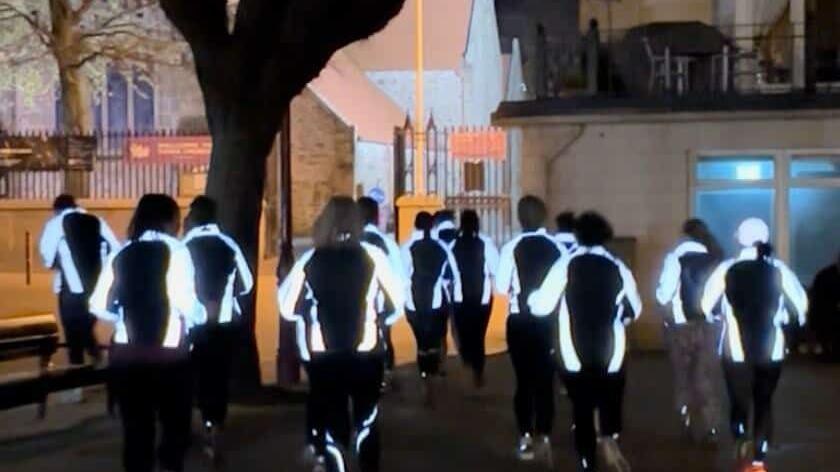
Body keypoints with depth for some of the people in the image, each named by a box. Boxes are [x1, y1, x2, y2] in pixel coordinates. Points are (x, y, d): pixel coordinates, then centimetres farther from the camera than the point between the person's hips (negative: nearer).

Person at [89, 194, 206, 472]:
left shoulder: (122, 254, 8)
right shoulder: (175, 250, -4)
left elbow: (98, 306, 3)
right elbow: (185, 301, -16)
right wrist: (200, 316, 4)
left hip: (126, 353, 4)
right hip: (169, 354, -4)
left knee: (135, 428, 9)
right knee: (175, 424, 11)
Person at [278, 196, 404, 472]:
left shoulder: (310, 260, -4)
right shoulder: (372, 255, -5)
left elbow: (287, 309, -4)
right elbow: (398, 300, -5)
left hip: (322, 356, 0)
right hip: (365, 352, 0)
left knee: (330, 422, 10)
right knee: (366, 420, 19)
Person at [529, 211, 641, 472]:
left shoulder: (566, 265, -6)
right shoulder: (618, 267, -1)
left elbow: (542, 306, -10)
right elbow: (635, 310, 8)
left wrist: (531, 298, 11)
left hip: (575, 356, -1)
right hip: (611, 356, 1)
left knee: (581, 411, 11)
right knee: (610, 403, 16)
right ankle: (609, 438, -12)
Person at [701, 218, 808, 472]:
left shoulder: (727, 268, -6)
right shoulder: (778, 269, -4)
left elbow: (707, 303, -4)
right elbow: (801, 301, 2)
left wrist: (712, 316, 17)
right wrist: (791, 317, 22)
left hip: (736, 348, -1)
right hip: (771, 347, 1)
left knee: (739, 401, 10)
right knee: (764, 403, 12)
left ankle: (742, 441, -19)